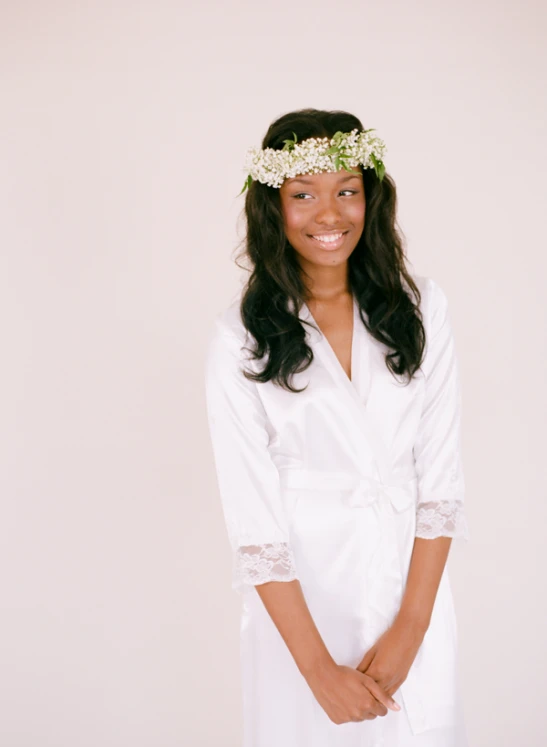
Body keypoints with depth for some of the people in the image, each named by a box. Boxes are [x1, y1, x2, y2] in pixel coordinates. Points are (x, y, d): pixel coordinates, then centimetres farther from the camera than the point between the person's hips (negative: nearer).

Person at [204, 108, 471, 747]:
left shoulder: (419, 306, -4)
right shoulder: (240, 336, -11)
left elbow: (441, 477, -5)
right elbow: (252, 518, -12)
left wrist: (410, 626, -11)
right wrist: (319, 667, -14)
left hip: (412, 581, 2)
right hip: (298, 599, -2)